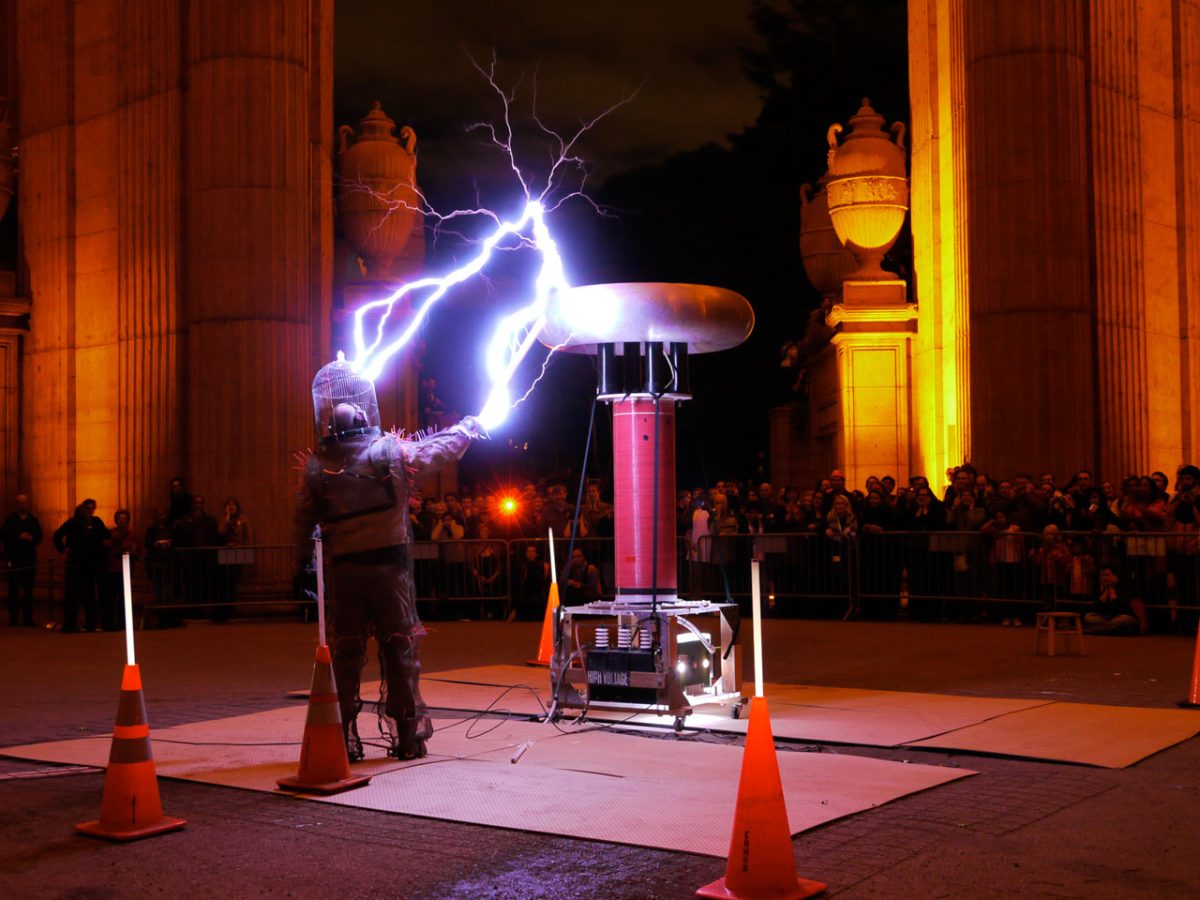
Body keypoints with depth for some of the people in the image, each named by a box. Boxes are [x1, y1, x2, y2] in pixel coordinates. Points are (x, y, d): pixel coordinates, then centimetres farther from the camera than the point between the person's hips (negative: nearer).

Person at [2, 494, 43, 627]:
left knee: (28, 590, 1)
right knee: (13, 589, -1)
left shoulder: (33, 520, 11)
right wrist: (19, 537, -14)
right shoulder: (10, 519, 4)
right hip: (14, 558, -2)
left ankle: (27, 618, 4)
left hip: (29, 558, 2)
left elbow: (39, 536, 10)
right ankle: (13, 618, 3)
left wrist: (31, 539, -11)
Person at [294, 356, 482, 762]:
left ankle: (343, 736, 13)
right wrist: (469, 426, 26)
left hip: (344, 571, 1)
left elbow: (304, 522, 4)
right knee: (399, 649, 7)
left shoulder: (315, 467, -3)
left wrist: (302, 562, 18)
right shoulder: (392, 452, -7)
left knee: (345, 652, 9)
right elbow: (440, 449, 7)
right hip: (390, 566, -1)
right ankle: (407, 735, 11)